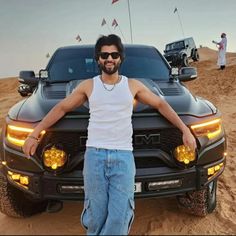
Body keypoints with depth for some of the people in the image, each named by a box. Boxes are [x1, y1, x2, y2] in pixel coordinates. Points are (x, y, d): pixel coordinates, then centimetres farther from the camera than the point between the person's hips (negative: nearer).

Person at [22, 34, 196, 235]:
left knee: (119, 218, -4)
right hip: (94, 155, 0)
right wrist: (34, 134, 9)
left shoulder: (133, 85, 8)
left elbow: (161, 105, 15)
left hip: (123, 156, 0)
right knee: (96, 215, 4)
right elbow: (61, 108, 13)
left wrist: (185, 130, 8)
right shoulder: (88, 85, 8)